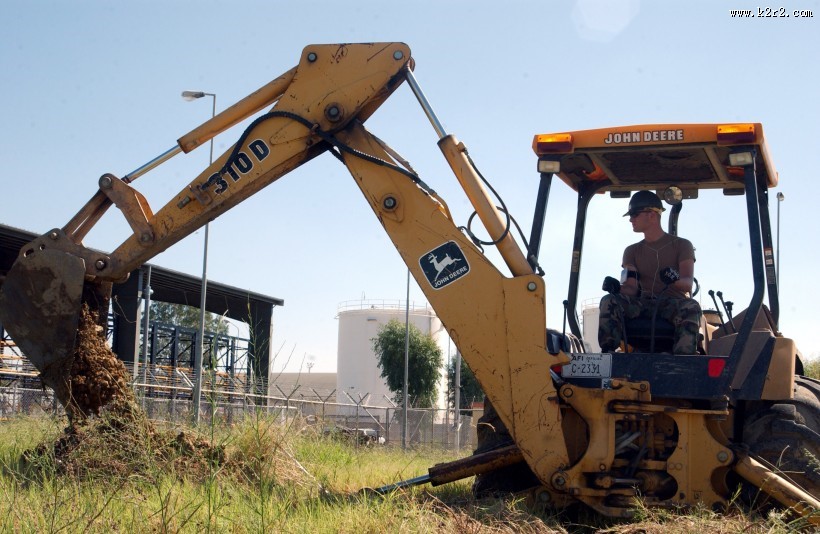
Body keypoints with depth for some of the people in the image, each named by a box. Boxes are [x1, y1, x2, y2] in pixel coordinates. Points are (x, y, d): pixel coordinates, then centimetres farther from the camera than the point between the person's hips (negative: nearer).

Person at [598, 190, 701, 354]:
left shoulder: (681, 245, 10)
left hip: (672, 304, -3)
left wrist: (675, 279, -31)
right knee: (609, 301, -27)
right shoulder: (632, 251, 21)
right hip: (643, 303, 3)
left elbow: (688, 284, -5)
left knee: (691, 307, -37)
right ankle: (607, 353, -38)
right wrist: (616, 287, -19)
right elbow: (631, 288, 6)